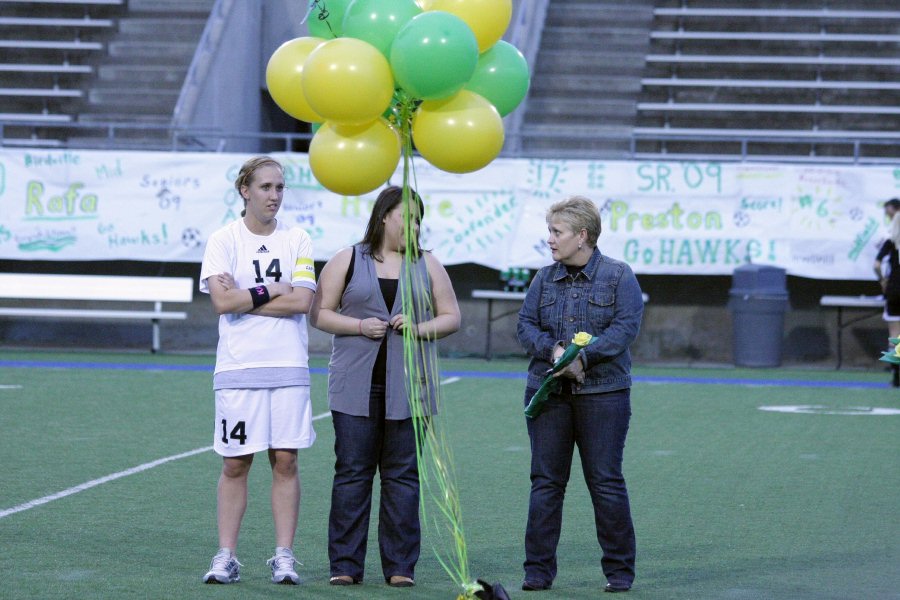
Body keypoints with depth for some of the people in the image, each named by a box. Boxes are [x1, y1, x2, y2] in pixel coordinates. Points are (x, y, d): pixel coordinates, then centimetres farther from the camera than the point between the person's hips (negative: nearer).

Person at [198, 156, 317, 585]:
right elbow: (221, 301, -10)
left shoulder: (297, 240, 7)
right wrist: (272, 291, -6)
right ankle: (226, 557, 5)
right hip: (238, 368, -1)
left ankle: (283, 556, 6)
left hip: (289, 367, 1)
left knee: (285, 461, 1)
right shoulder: (223, 240, 2)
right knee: (235, 464, 0)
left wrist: (244, 298, -7)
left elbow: (302, 302, -6)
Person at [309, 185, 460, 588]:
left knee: (403, 475, 2)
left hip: (409, 386, 2)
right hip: (356, 385, -1)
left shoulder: (427, 265, 12)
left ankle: (400, 566, 5)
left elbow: (451, 316, 12)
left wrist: (421, 328, -7)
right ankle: (345, 565, 2)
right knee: (352, 472, -2)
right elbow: (319, 313, 4)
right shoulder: (347, 261, 6)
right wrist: (359, 326, -11)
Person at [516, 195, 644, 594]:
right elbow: (526, 326, 6)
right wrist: (553, 350, -14)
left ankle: (619, 571, 8)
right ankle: (538, 570, 9)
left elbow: (626, 327, -10)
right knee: (546, 482, 4)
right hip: (548, 392, 4)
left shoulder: (619, 276, 0)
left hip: (602, 393, -3)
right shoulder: (544, 278, 12)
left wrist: (583, 356, -20)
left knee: (606, 482, -1)